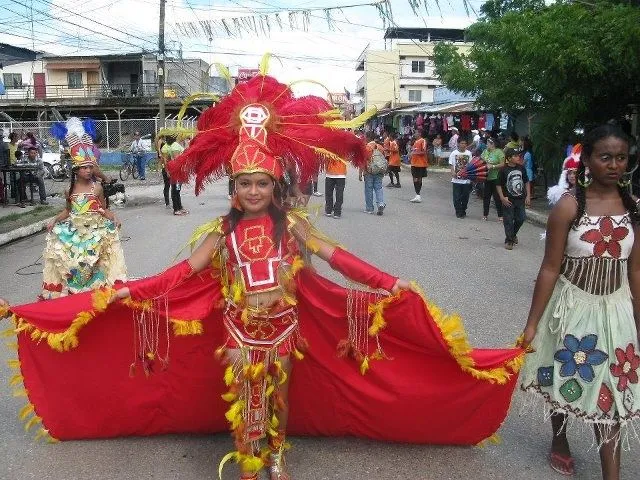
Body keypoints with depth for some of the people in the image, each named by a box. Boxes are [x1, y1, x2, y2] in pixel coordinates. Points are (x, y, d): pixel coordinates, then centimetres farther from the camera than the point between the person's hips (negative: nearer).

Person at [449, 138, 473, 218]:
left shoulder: (469, 153, 4)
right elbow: (451, 164, 0)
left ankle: (463, 211, 23)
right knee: (457, 197, -1)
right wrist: (453, 172, -18)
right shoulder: (454, 153, 0)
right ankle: (458, 212, 9)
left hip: (466, 179, 2)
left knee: (465, 197, 8)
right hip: (456, 179, -2)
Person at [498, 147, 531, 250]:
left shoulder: (521, 168, 3)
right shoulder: (504, 170, -10)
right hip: (509, 200, -4)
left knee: (520, 218, 9)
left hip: (520, 199, 4)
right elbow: (499, 185, -6)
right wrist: (502, 198, -14)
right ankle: (509, 240, 12)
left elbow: (526, 182, 11)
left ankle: (513, 234, 35)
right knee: (508, 221, 1)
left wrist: (528, 196, 5)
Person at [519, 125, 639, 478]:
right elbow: (550, 269, -12)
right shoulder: (569, 206, -14)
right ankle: (559, 442, 43)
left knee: (612, 392, 6)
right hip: (573, 306, -2)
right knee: (564, 380, 17)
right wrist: (532, 324, -12)